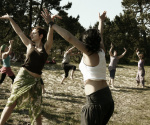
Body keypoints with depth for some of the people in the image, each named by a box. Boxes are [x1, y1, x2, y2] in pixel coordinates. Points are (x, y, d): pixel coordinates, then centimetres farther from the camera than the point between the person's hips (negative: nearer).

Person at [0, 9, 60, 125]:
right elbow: (19, 32, 11)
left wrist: (50, 23, -31)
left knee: (36, 109, 6)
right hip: (23, 77, 0)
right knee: (12, 103, -10)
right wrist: (10, 19, 13)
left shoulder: (46, 47, 3)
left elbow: (50, 35, -14)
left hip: (36, 80, 0)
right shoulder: (30, 45, 7)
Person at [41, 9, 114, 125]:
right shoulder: (101, 51, 8)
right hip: (107, 96, 8)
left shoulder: (88, 53, -9)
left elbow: (69, 37, -17)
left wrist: (51, 23, -11)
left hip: (96, 99, -7)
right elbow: (100, 35, 27)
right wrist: (101, 21, 45)